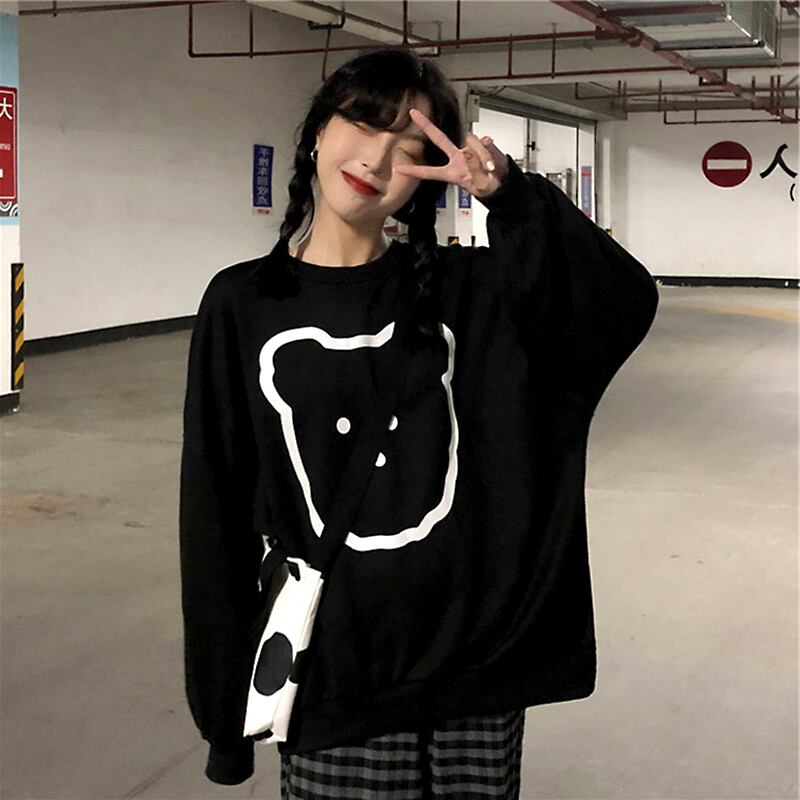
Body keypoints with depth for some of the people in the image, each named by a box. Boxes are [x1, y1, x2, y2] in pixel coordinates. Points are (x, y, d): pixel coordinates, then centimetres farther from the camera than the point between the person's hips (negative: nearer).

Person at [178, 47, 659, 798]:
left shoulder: (465, 288, 1)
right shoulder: (244, 304, -1)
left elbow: (626, 303, -12)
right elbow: (219, 513, 0)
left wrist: (514, 196, -22)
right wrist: (225, 703, 2)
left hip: (478, 658, 2)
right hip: (335, 677, -1)